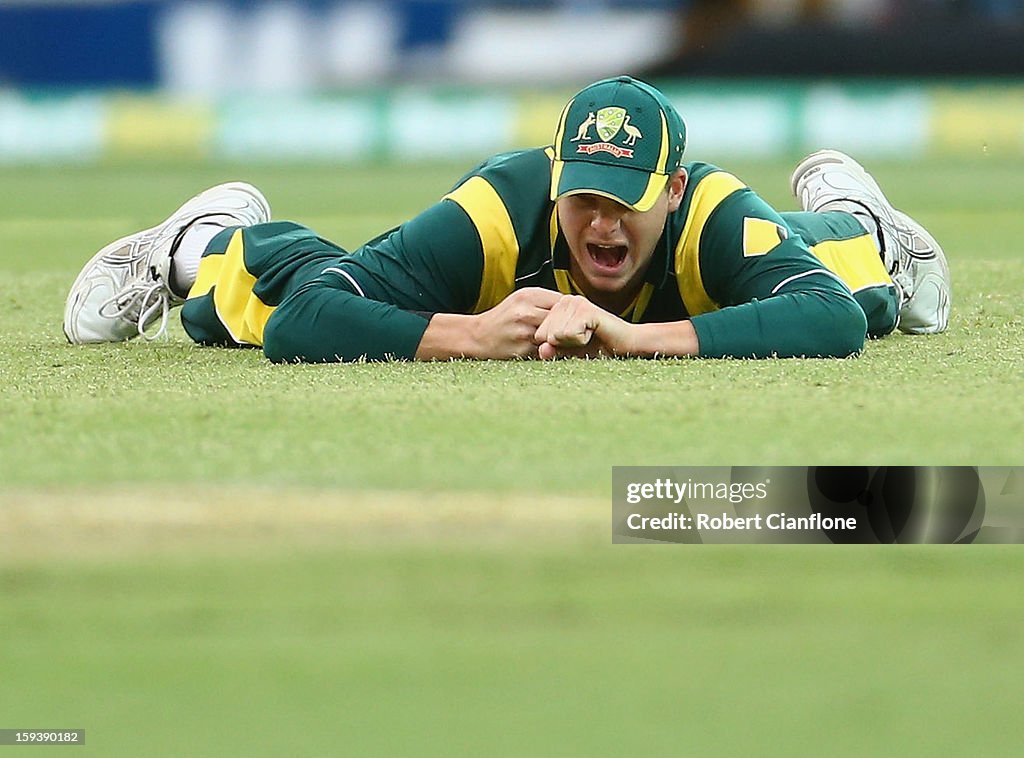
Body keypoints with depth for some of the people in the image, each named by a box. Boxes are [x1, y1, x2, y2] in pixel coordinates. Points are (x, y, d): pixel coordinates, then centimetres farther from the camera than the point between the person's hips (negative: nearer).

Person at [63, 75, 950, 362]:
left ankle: (848, 215, 65)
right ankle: (217, 241, 53)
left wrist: (632, 338, -68)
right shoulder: (498, 215, -48)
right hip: (499, 276, -2)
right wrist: (471, 337, -66)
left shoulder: (709, 214, -46)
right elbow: (300, 324, -52)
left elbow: (834, 321, -61)